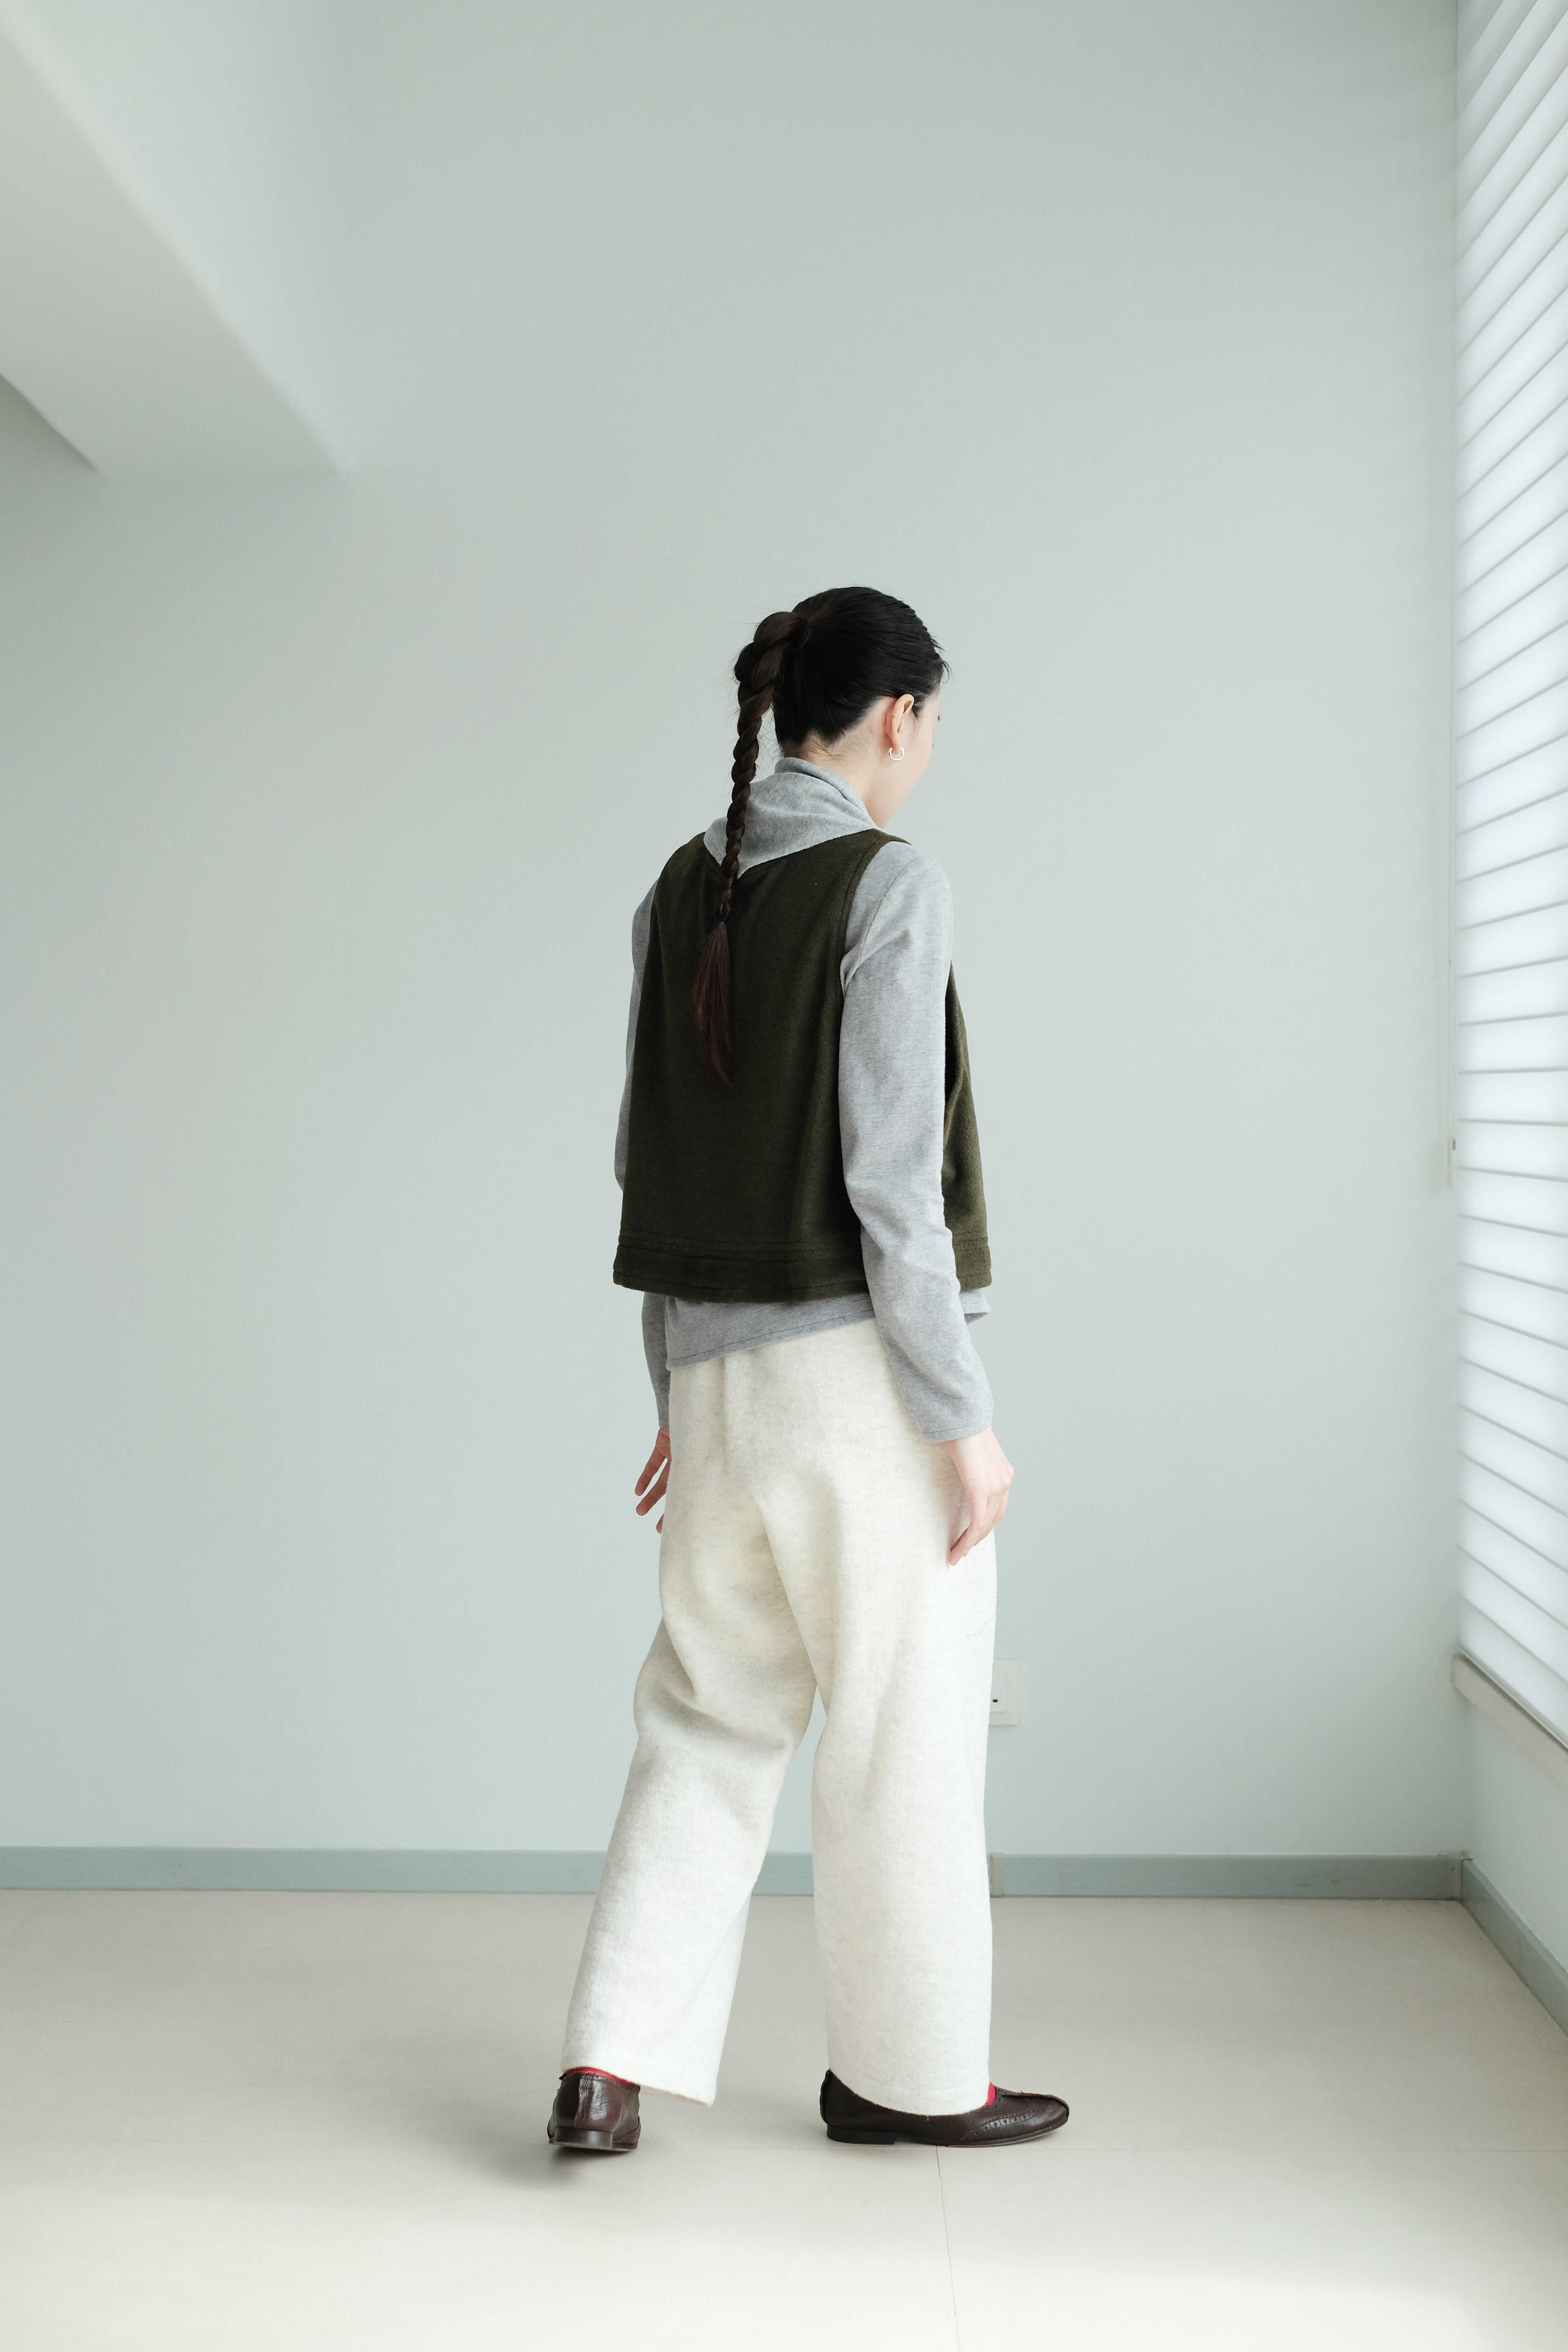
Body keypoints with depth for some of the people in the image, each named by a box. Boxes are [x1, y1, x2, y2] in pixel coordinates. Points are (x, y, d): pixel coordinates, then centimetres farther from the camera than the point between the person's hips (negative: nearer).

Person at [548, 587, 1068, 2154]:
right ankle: (908, 2072, 24)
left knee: (711, 1714, 15)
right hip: (861, 1370, -6)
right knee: (904, 1731, 9)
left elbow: (646, 1159, 11)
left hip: (718, 1365, 7)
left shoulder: (681, 891, 8)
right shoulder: (888, 882, -12)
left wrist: (678, 1396, 17)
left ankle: (609, 2065, 12)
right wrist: (964, 1420, -12)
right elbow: (891, 1177, -17)